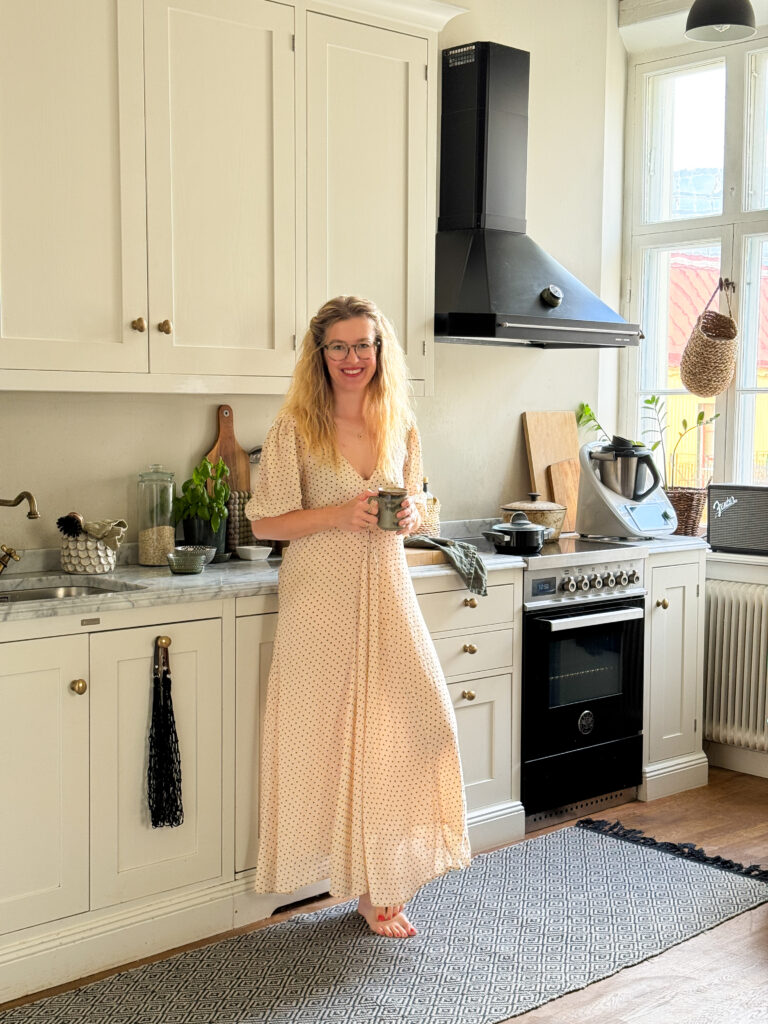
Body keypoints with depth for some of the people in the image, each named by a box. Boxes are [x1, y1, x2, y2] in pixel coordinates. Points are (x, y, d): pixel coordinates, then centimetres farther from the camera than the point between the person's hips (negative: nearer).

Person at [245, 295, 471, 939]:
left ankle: (382, 880, 18)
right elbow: (265, 522, -5)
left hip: (387, 591, 4)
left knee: (413, 726, 0)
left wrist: (409, 516, -5)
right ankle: (371, 887, 16)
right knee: (332, 734, 0)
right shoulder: (295, 429, -5)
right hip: (321, 598, -4)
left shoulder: (401, 428, 8)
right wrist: (340, 514, -17)